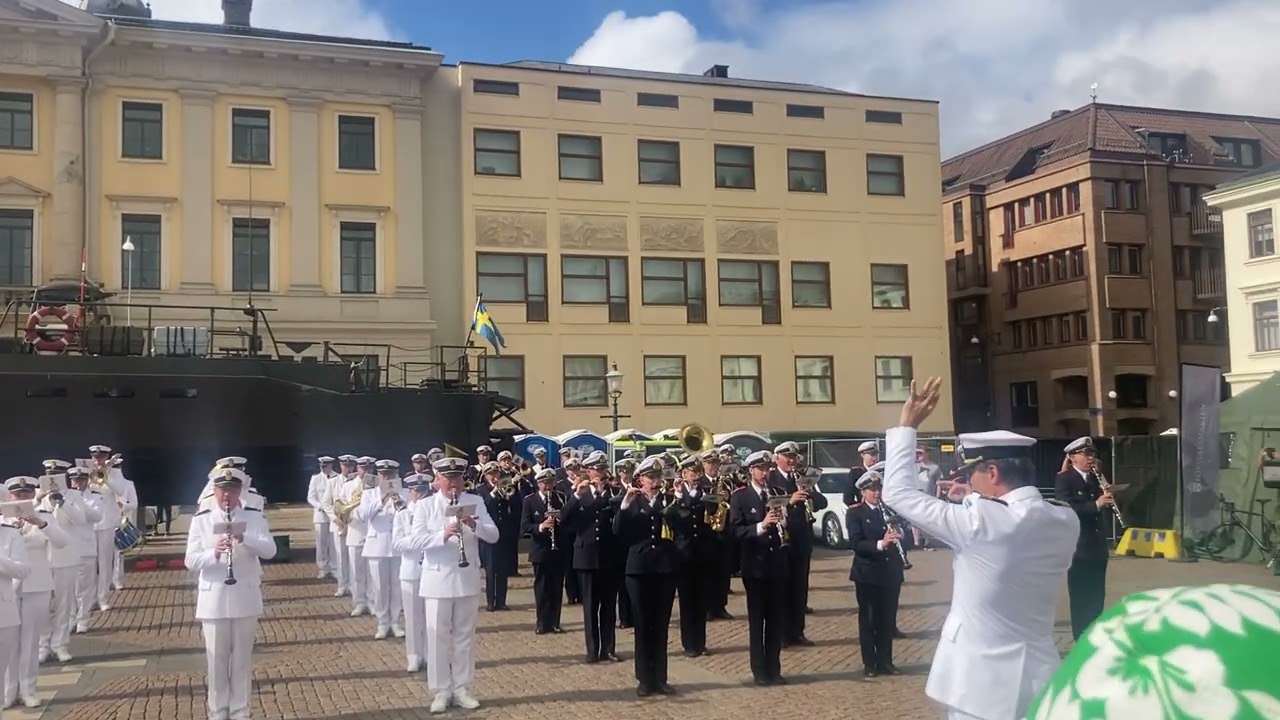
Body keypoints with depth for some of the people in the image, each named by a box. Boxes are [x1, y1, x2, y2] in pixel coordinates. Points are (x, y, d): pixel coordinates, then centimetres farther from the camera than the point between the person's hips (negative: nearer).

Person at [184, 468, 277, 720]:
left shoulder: (254, 516, 0)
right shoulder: (201, 519, 0)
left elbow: (269, 550, -11)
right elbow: (191, 561, -5)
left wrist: (244, 538, -26)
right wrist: (214, 553, -24)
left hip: (245, 598, 0)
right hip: (213, 599, 0)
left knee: (242, 658, 8)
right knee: (216, 659, 8)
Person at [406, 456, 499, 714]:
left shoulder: (475, 502, 2)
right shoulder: (425, 506, -3)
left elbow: (493, 535, -4)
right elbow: (415, 541, -13)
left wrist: (474, 525, -24)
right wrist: (443, 534, -28)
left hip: (468, 579, 2)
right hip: (437, 580, -2)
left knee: (465, 636, 10)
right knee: (438, 637, 4)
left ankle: (462, 689, 20)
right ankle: (441, 691, 15)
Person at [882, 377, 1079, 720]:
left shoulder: (981, 523, -21)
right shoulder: (1066, 524, -2)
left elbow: (898, 492, -12)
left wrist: (906, 425, -4)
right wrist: (976, 502, 7)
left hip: (983, 684, -6)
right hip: (1039, 679, 6)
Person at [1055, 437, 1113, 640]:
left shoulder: (1096, 479, 12)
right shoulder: (1064, 480, -7)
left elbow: (1104, 513, 14)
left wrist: (1107, 502, -7)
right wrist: (1096, 504, -26)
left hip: (1098, 547, 6)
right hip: (1078, 548, -6)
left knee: (1097, 597, 12)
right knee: (1080, 598, -1)